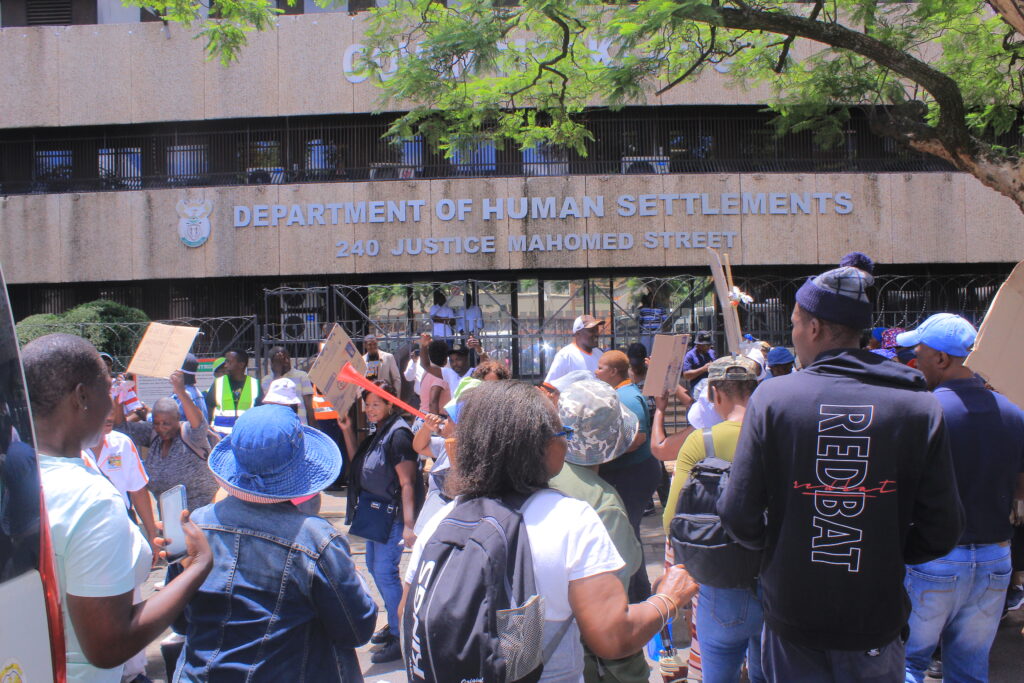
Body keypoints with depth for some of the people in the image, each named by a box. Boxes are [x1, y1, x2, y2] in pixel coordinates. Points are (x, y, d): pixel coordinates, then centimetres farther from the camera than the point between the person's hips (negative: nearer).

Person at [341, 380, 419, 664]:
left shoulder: (398, 433, -18)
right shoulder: (378, 433, 9)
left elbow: (407, 483, -22)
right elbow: (358, 461, 18)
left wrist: (408, 524, -26)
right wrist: (348, 430, 10)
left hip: (392, 513, -10)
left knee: (385, 571, -7)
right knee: (375, 567, 18)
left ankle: (400, 638, 4)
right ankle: (395, 623, 34)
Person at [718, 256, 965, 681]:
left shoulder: (771, 397, -14)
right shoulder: (919, 407, -10)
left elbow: (739, 517, -13)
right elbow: (942, 531, -7)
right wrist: (882, 553, 12)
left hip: (792, 617, -1)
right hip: (876, 619, 1)